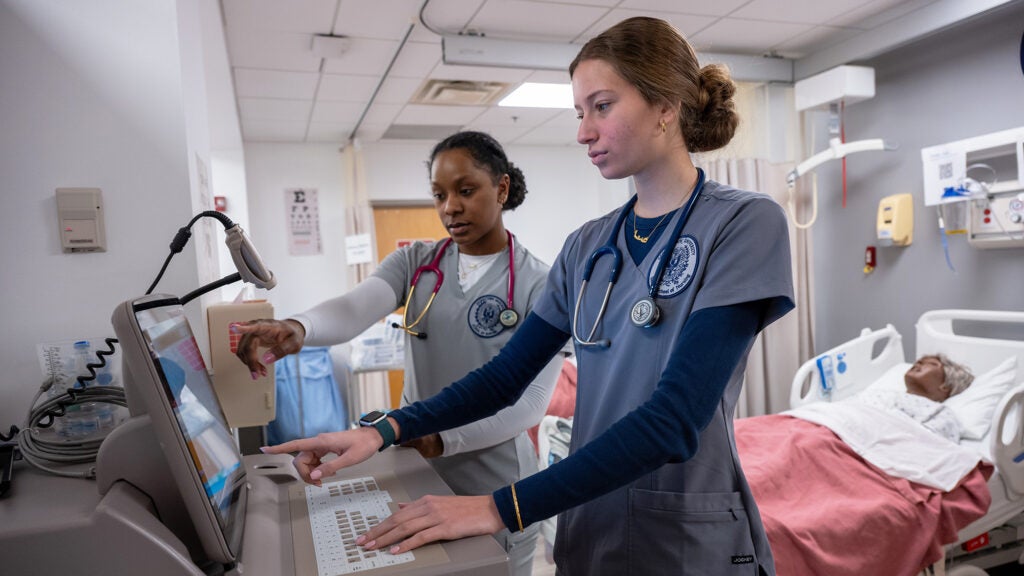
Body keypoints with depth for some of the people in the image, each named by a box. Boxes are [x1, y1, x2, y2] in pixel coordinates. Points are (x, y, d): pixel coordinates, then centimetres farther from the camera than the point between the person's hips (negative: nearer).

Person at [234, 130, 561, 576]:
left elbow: (531, 400, -15)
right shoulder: (415, 262, 0)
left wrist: (443, 439, -26)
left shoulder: (538, 284, -11)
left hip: (493, 489, -3)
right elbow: (356, 307, -19)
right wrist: (298, 328, -41)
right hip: (415, 473, 4)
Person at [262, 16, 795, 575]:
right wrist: (385, 430, -10)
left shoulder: (744, 223, -14)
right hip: (589, 531, 5)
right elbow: (506, 374, 4)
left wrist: (503, 508, -26)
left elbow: (673, 421, -22)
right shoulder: (588, 246, 4)